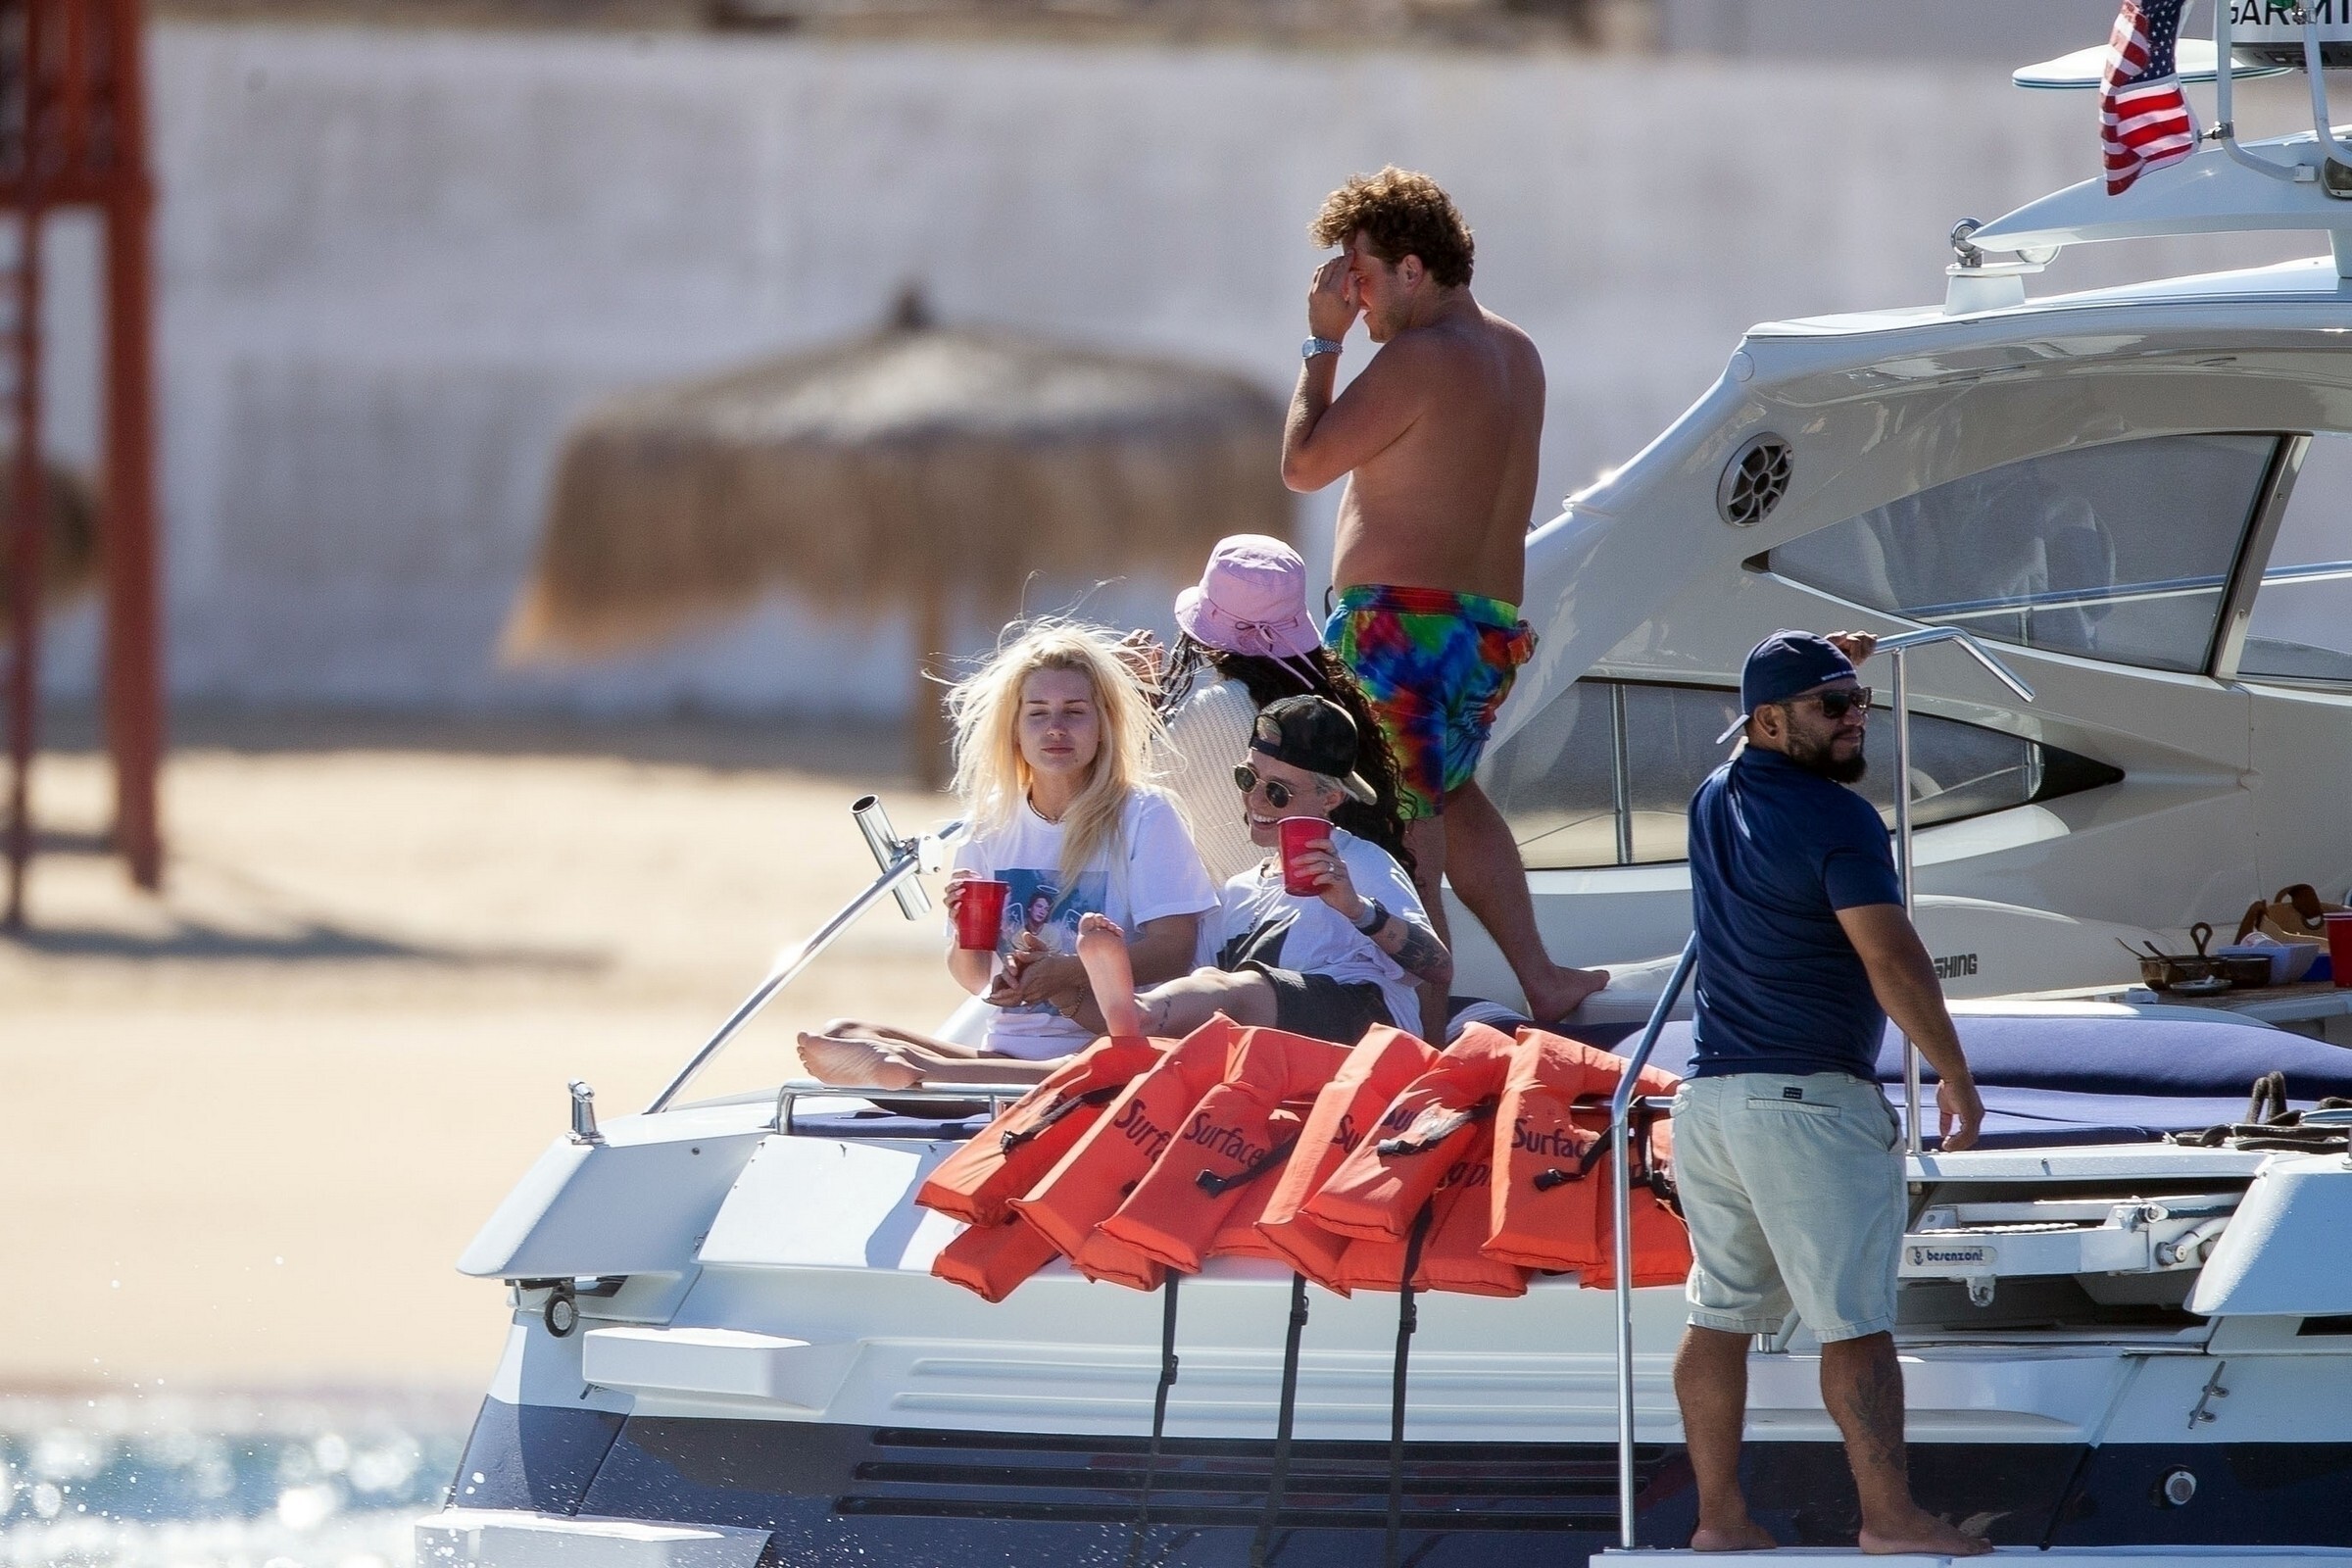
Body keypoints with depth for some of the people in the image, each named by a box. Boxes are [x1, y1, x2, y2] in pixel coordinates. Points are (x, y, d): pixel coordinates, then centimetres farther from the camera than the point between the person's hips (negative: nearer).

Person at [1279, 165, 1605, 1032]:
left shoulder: (1419, 359, -16)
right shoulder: (1516, 353, 13)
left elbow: (1303, 464, -11)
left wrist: (1322, 344, -4)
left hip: (1405, 625, -10)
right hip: (1495, 624, 10)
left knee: (1398, 825, -7)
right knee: (1448, 792, 28)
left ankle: (1426, 1024, -9)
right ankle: (1541, 977, 29)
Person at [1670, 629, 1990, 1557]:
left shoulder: (1715, 802, 12)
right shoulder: (1834, 819, -12)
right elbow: (1893, 965, -18)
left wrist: (1825, 669, 44)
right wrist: (1956, 1074, -9)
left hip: (1707, 1098, 8)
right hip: (1808, 1099, -8)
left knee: (1721, 1315, 10)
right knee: (1855, 1322, -7)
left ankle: (1719, 1518, 12)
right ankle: (1889, 1517, -10)